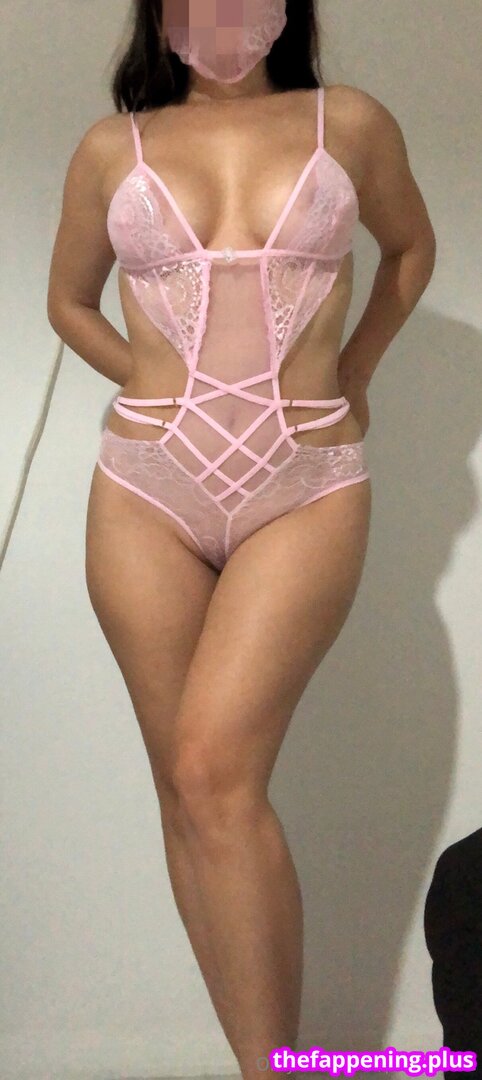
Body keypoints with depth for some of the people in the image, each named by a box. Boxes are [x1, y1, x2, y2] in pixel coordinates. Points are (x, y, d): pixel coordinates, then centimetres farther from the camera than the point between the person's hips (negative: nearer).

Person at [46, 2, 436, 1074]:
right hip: (149, 488, 2)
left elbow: (411, 244, 25)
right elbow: (70, 299, 23)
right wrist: (164, 388, 12)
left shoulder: (350, 123, 7)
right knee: (184, 786, 1)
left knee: (216, 769, -19)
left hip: (307, 488, -2)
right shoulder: (113, 148, 9)